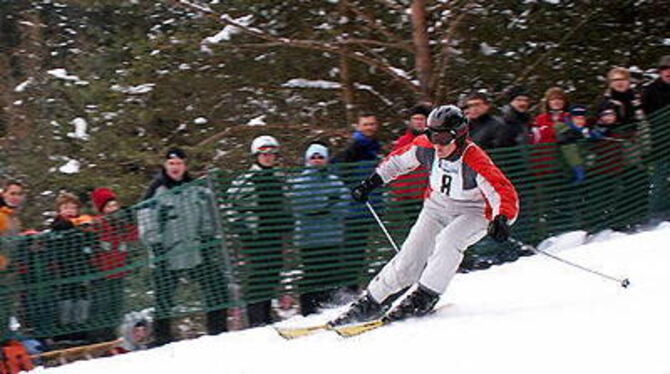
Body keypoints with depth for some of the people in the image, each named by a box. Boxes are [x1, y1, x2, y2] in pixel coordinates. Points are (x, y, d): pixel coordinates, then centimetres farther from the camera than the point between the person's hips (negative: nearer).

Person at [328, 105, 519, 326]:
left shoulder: (476, 162, -32)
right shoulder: (426, 147, -17)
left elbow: (504, 193, -36)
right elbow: (398, 160, 4)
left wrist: (502, 220, -55)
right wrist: (371, 183, 6)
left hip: (473, 214, -4)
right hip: (437, 207, 4)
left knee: (447, 241, -34)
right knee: (408, 261, -6)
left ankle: (424, 298, -23)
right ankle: (371, 304, 6)